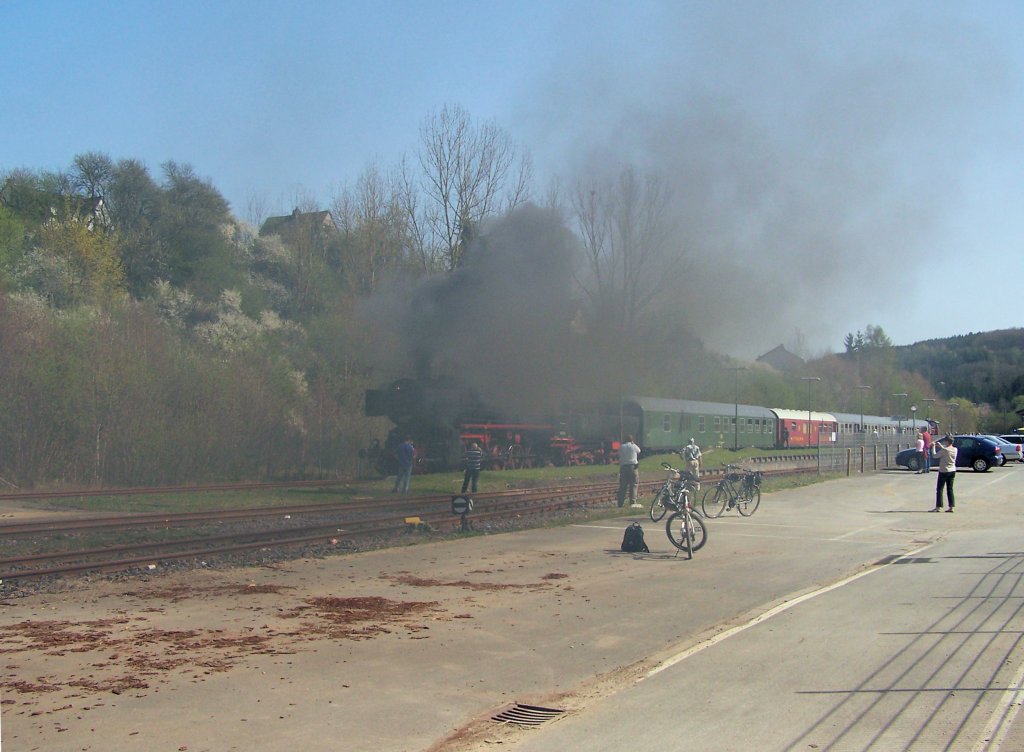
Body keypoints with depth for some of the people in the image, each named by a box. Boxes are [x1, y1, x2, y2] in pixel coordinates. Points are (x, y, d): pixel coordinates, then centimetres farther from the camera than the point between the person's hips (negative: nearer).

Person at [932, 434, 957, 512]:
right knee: (950, 489, 10)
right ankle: (951, 506, 7)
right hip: (952, 471, 6)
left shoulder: (944, 450, -17)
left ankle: (938, 507, -1)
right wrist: (941, 446, 19)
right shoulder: (955, 449, 3)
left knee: (939, 489, 0)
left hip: (943, 471, -6)